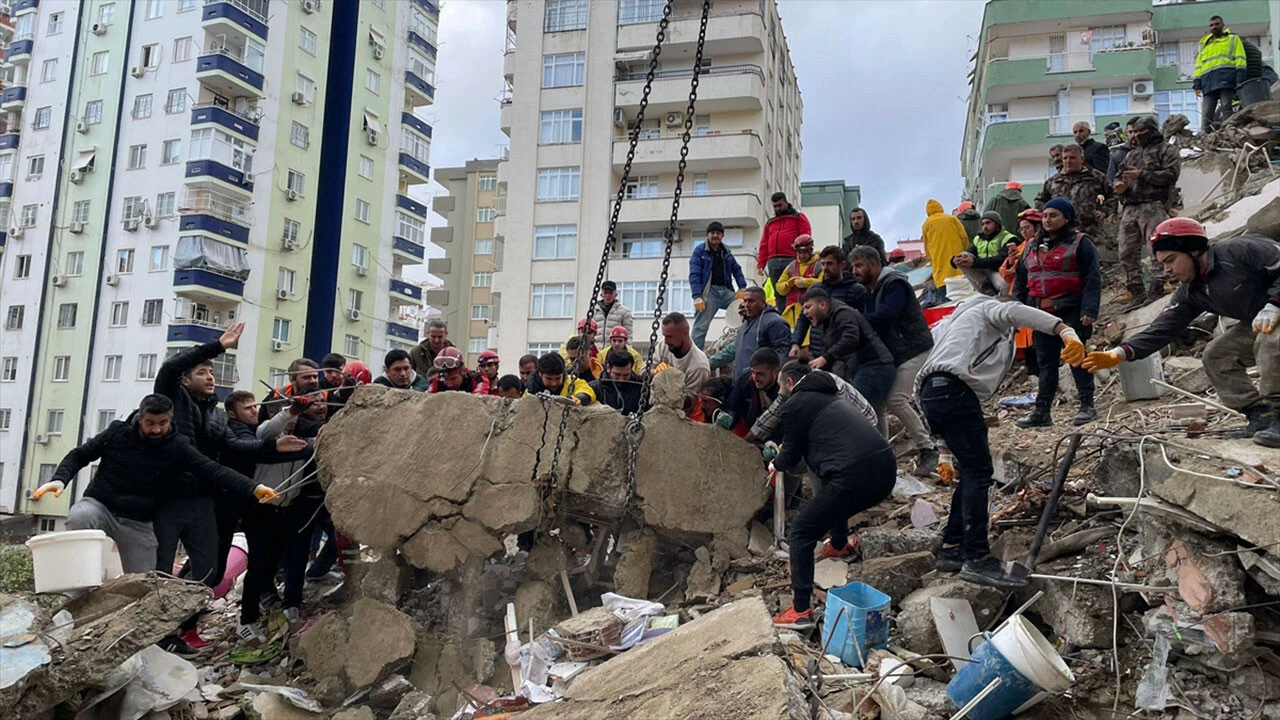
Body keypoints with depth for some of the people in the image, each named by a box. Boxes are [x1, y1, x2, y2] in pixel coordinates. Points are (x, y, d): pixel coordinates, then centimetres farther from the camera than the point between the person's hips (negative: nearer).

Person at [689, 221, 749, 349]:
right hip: (709, 291, -5)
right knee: (701, 326, -9)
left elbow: (736, 269, 23)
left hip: (726, 290, 5)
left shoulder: (725, 252, 17)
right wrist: (697, 297, -17)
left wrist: (742, 288, 7)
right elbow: (694, 275, -7)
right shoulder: (699, 250, 0)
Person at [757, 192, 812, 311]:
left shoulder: (798, 217, 12)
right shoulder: (770, 223, 25)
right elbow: (764, 244, 19)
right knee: (779, 293, 1)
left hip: (792, 261, -4)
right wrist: (761, 263, 10)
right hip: (773, 262, 4)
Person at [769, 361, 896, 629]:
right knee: (832, 490, 39)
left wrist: (775, 464, 32)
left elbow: (791, 458, 9)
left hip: (855, 476, -9)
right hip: (885, 469, 9)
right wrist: (784, 457, 47)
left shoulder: (795, 404, 3)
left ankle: (801, 611, -2)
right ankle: (839, 545, 58)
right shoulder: (828, 396, 27)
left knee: (800, 534, 3)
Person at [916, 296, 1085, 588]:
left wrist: (945, 454, 33)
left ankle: (951, 549, 19)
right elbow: (1015, 312, -10)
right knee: (978, 471, -9)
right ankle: (977, 559, -12)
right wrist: (1066, 331, -24)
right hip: (953, 390, -9)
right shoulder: (987, 309, 18)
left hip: (931, 395, 9)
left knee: (972, 472, 16)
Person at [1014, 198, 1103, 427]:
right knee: (1045, 362, 8)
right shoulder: (1033, 247, 17)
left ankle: (1087, 406, 8)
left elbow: (1092, 279, -9)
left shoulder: (1081, 243, -1)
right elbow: (1021, 281, 20)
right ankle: (1042, 411, 11)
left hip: (1070, 312, -6)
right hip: (1042, 314, 6)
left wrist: (1089, 310, -19)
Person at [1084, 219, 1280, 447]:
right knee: (1215, 355, -3)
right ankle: (1260, 414, -1)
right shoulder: (1191, 294, 1)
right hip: (1255, 324, 8)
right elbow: (1162, 328, -7)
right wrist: (1120, 353, -19)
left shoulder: (1238, 250, -21)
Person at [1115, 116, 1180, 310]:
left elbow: (1171, 174, -6)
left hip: (1153, 205, -6)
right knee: (1127, 252, 1)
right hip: (1129, 208, 6)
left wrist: (1142, 175, -11)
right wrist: (1120, 185, 3)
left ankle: (1156, 287, -12)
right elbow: (1121, 176, 27)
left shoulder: (1166, 150, 8)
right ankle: (1137, 292, 6)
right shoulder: (1132, 154, 28)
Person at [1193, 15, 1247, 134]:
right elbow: (1198, 66, 23)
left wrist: (1240, 79, -8)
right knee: (1206, 114, -5)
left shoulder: (1233, 39, 17)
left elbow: (1240, 59, 6)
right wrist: (1197, 84, 9)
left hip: (1226, 79, -4)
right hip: (1208, 82, 4)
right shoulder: (1204, 45, 29)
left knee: (1227, 110, -11)